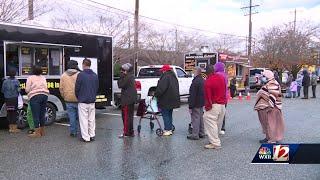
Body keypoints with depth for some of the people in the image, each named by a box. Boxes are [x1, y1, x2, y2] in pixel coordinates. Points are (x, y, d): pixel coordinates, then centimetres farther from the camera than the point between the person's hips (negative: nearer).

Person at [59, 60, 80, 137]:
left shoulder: (63, 76, 3)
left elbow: (61, 88, 6)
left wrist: (64, 97, 18)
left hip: (68, 100, 2)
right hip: (78, 99, -2)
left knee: (72, 117, 8)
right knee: (79, 116, 11)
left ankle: (73, 132, 14)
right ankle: (78, 130, 16)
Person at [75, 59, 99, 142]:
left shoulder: (81, 75, -12)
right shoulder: (95, 75, 5)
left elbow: (77, 88, -8)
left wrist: (78, 97, 9)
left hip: (83, 101, -5)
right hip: (92, 101, 5)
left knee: (84, 119, 1)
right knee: (92, 119, 13)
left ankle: (86, 137, 4)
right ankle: (92, 135, 18)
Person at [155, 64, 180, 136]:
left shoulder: (165, 77, -18)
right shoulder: (174, 77, 13)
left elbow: (160, 89, -23)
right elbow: (176, 88, 20)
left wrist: (156, 95, -9)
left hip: (166, 100, -9)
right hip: (173, 100, 9)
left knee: (165, 115, -2)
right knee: (169, 114, 17)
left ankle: (167, 130, -2)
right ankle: (170, 129, 23)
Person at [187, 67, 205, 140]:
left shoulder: (195, 82, -21)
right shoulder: (203, 81, 10)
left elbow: (192, 95, -22)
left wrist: (190, 106, -19)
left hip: (196, 104, -10)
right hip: (201, 103, 10)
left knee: (195, 119, -4)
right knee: (200, 118, 17)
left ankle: (195, 135, 1)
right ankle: (201, 133, 26)